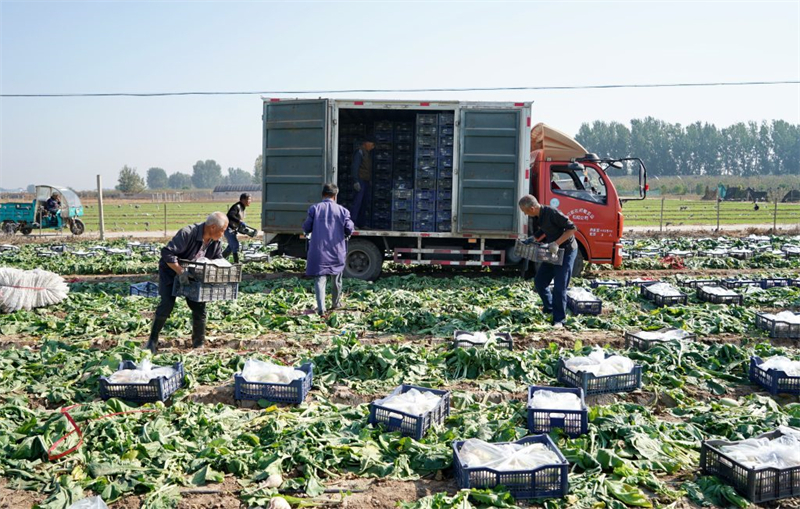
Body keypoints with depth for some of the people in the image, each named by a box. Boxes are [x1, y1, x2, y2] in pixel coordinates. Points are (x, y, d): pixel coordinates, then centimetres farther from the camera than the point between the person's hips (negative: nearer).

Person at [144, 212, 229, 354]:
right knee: (167, 304, -16)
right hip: (171, 271, -6)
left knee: (199, 307, 0)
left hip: (192, 276, 6)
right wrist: (181, 271, -41)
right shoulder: (187, 233, -32)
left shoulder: (216, 242, -9)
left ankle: (199, 344, 14)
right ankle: (153, 341, 1)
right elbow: (167, 252, -34)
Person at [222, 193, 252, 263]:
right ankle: (236, 262, -16)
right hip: (228, 228, -10)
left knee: (231, 246, 14)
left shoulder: (242, 208, 12)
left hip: (233, 229, 10)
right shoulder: (237, 206, -17)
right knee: (235, 245, -16)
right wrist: (240, 222, -34)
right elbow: (230, 216, -30)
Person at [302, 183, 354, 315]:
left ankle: (321, 308, -12)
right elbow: (349, 229, -6)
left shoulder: (314, 208, -3)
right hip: (337, 251, 1)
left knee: (320, 278, 0)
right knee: (336, 278, 19)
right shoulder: (342, 210, -3)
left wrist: (310, 232, 19)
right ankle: (335, 303, 35)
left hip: (318, 251, -1)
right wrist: (346, 235, 17)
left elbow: (306, 227, -3)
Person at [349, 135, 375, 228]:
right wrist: (356, 181, -21)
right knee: (357, 201, -11)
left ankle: (361, 223, 15)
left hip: (366, 181, 9)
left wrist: (370, 180, 18)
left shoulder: (368, 153, 18)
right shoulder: (360, 152, -9)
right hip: (360, 180, -9)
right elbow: (355, 167, -15)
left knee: (366, 201, 9)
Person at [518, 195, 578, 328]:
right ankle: (550, 309, 27)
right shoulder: (537, 217, 0)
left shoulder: (552, 213, -26)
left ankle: (559, 319, 1)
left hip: (566, 251, -9)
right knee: (539, 281, 9)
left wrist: (557, 243, -30)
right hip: (553, 251, 9)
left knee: (559, 287, -9)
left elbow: (572, 228, -25)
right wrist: (532, 241, 7)